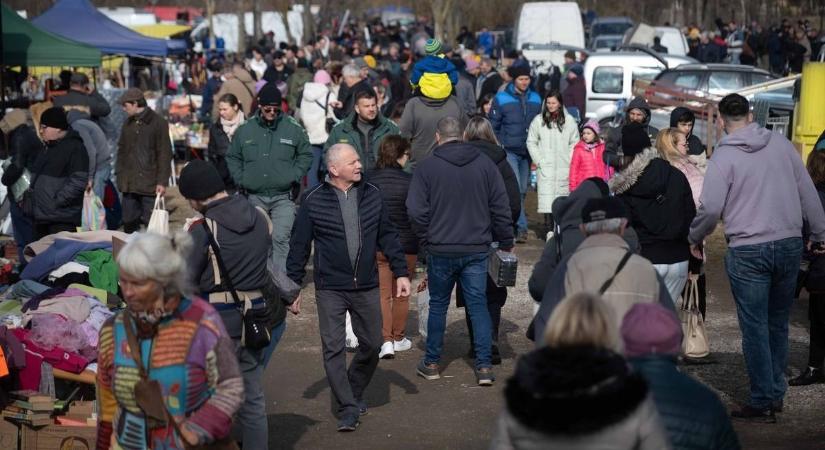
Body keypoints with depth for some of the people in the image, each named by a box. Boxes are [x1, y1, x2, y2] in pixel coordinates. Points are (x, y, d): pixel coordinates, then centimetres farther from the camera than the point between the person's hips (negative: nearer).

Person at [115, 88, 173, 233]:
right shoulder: (128, 124, 13)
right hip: (129, 184, 6)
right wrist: (120, 175, 9)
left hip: (150, 184, -6)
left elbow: (164, 154, -7)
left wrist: (162, 181, -12)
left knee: (151, 223, -5)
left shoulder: (158, 123, -4)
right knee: (129, 223, 9)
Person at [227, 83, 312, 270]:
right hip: (254, 197, 3)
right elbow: (233, 157, 14)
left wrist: (294, 177, -4)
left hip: (283, 197, -3)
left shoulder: (293, 128, -2)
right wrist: (240, 180, 3)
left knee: (281, 238, -13)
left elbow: (306, 155, 8)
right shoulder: (245, 129, 3)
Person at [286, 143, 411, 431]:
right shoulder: (313, 201, -6)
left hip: (367, 288, 3)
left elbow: (387, 236, 10)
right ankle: (347, 409, 2)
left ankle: (353, 394, 31)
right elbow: (299, 245, 0)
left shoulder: (371, 194, 3)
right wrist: (292, 285, 0)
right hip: (330, 289, -3)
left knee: (372, 345, 9)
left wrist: (401, 272, 6)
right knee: (333, 348, -5)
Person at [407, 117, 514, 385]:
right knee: (478, 304, 6)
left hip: (441, 251, -1)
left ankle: (431, 363, 21)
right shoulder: (485, 164, 0)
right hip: (477, 249, 1)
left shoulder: (427, 167, -6)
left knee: (438, 305, 13)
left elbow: (416, 210, -10)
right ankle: (484, 366, 2)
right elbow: (501, 208, 2)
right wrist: (506, 242, 10)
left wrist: (426, 238, 4)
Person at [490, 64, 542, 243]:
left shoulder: (536, 99, 9)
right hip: (509, 151, -4)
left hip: (528, 152, 4)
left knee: (523, 190, 9)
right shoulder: (501, 99, -2)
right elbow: (493, 126, 2)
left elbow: (541, 126, 16)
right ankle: (521, 227, -16)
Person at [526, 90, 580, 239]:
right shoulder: (539, 120, 3)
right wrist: (538, 160, 0)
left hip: (564, 168, 1)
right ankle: (549, 230, -13)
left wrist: (570, 161, -1)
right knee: (546, 197, -10)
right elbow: (531, 142, 9)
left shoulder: (569, 120, 4)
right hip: (545, 168, -1)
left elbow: (574, 143, 9)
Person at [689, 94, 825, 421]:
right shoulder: (780, 143, 4)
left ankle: (762, 402, 6)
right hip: (790, 245, 4)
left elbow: (710, 207, -13)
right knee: (778, 323, 16)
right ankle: (777, 393, 23)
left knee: (755, 327, 3)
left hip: (747, 251, -4)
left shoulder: (724, 156, -8)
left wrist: (695, 239, 5)